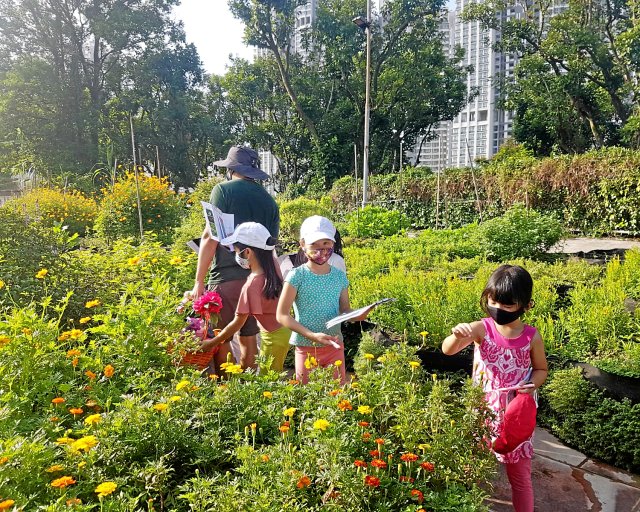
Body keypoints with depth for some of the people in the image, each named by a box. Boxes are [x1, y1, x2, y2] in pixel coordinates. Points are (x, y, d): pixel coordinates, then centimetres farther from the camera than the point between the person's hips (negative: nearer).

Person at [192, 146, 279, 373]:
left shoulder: (223, 190, -3)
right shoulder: (268, 200, 12)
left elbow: (210, 237, -10)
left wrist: (199, 281, -7)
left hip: (226, 278, -5)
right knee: (248, 338, 15)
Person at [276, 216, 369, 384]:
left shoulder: (339, 276, 1)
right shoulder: (297, 276, -12)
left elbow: (345, 310, 8)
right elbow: (282, 315, -12)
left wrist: (356, 315, -16)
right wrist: (312, 335, -22)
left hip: (334, 346, 3)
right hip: (306, 347, -3)